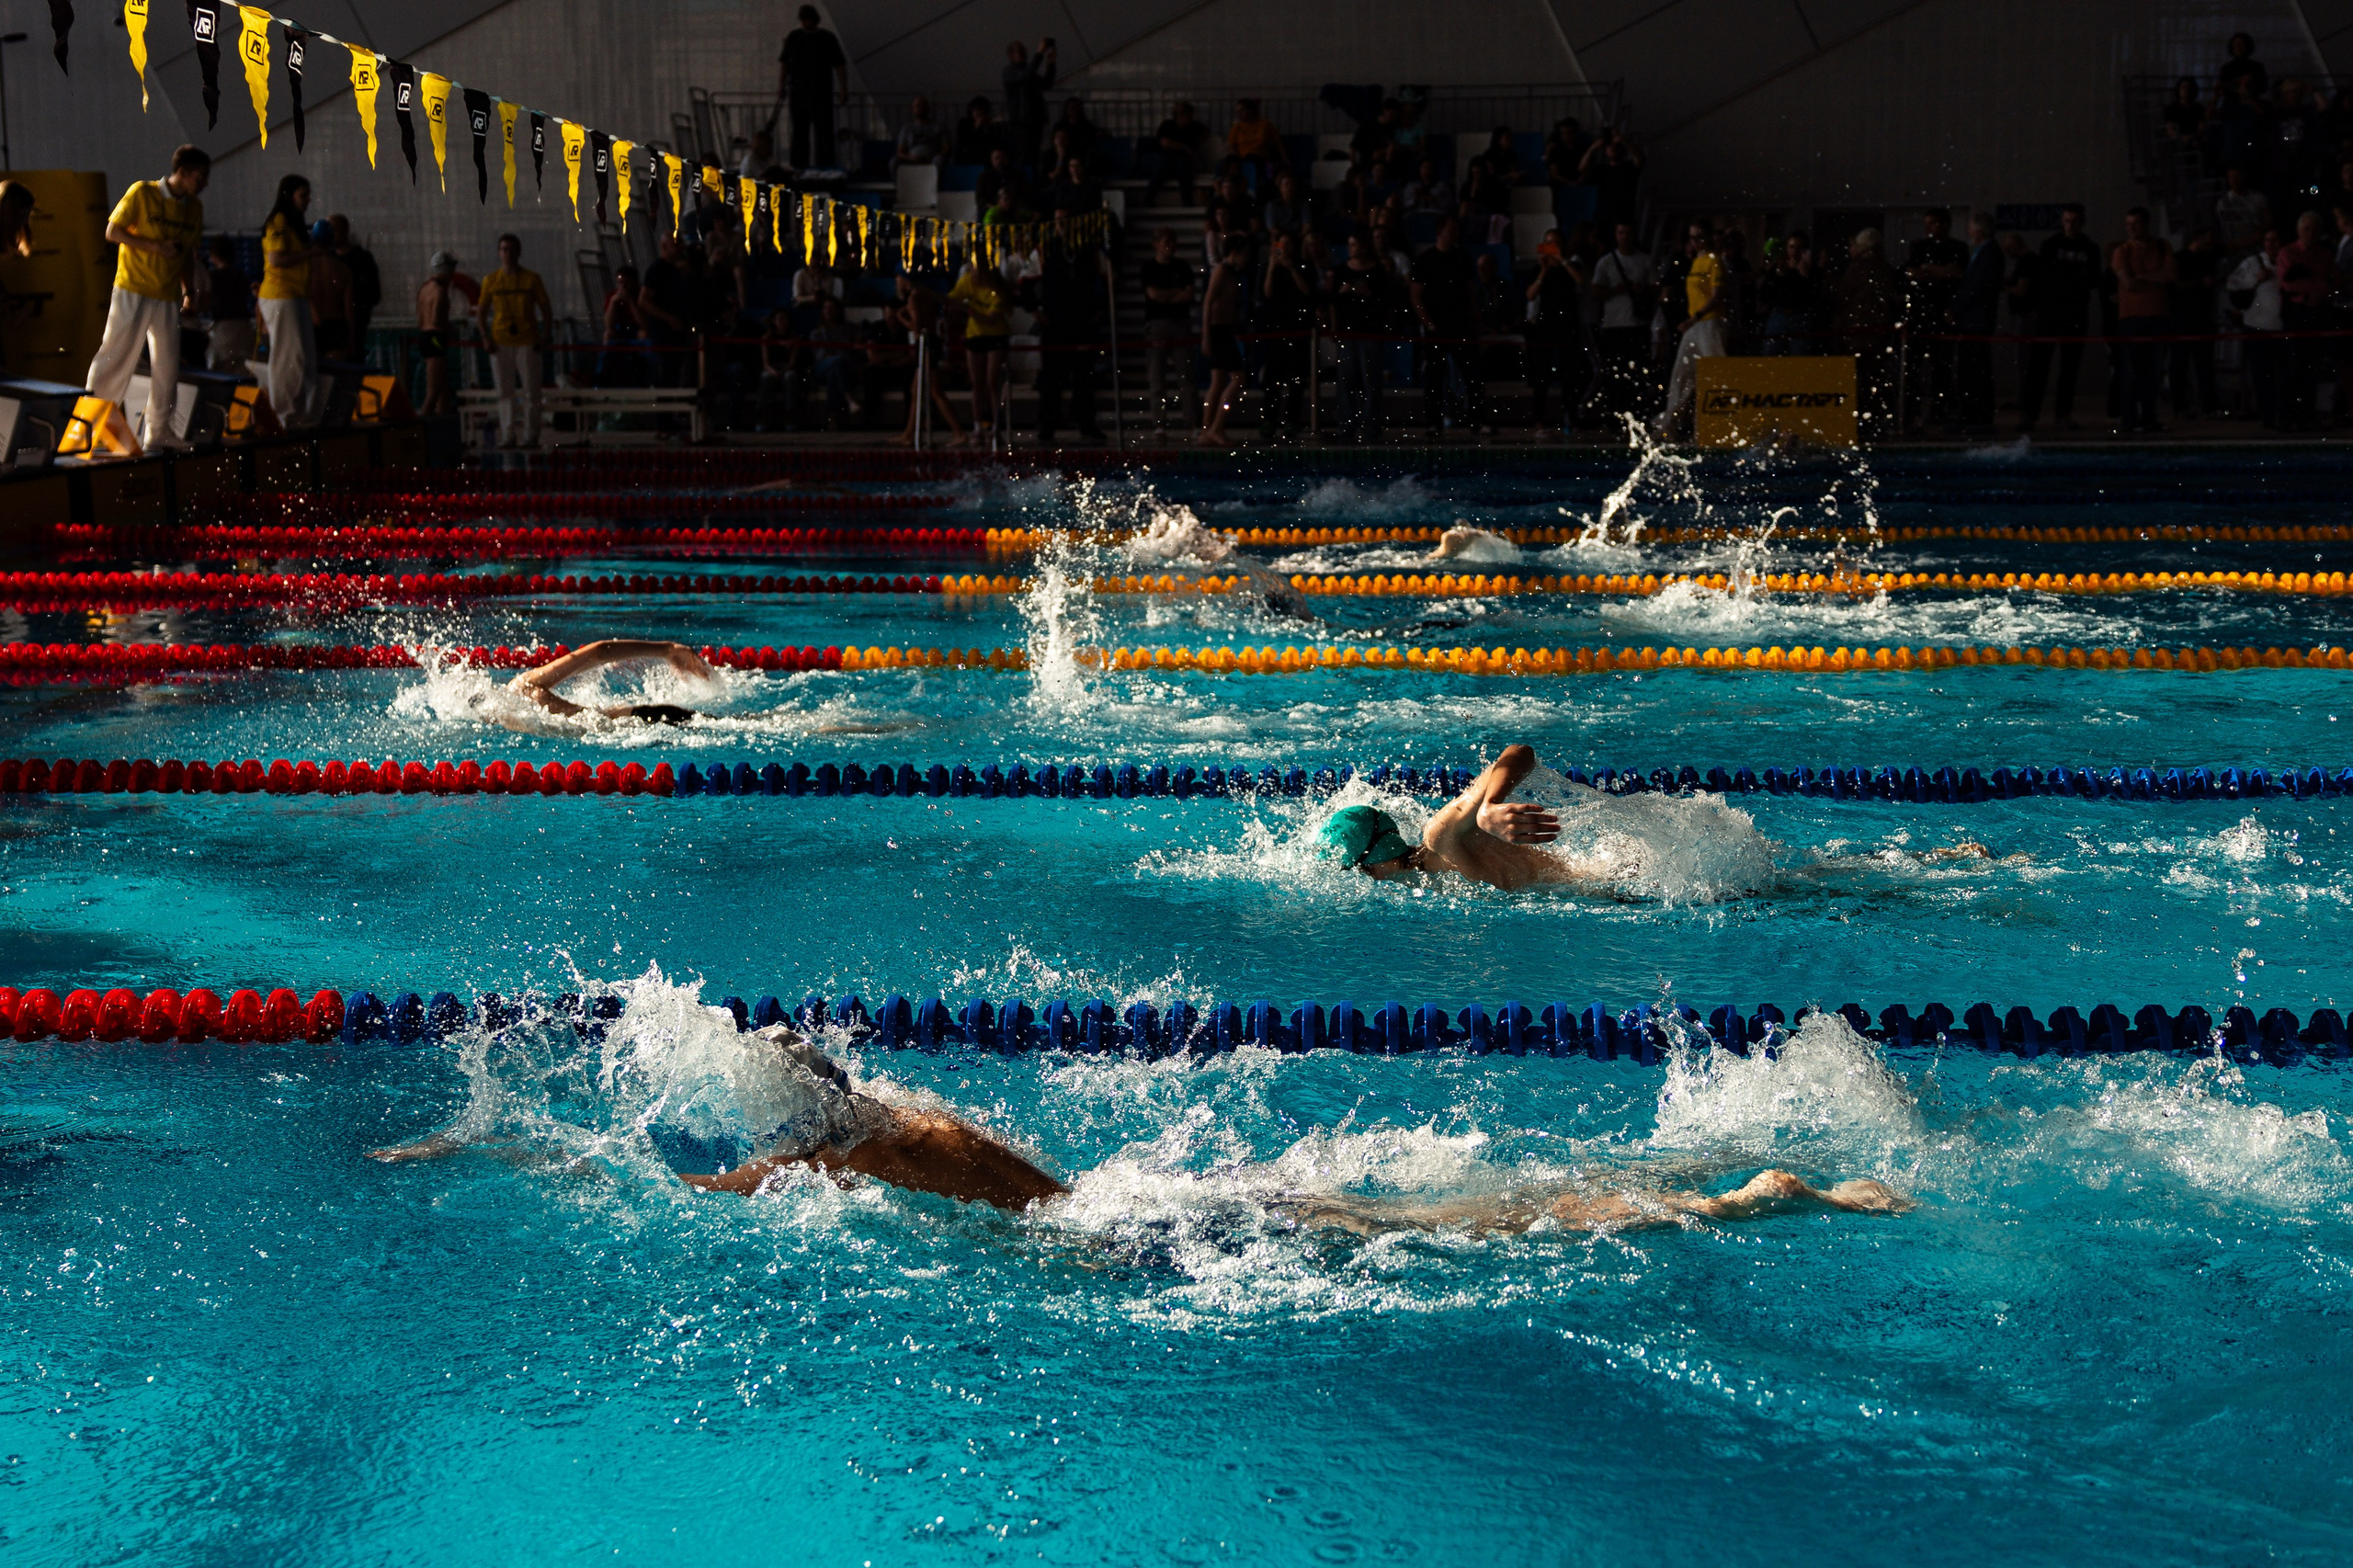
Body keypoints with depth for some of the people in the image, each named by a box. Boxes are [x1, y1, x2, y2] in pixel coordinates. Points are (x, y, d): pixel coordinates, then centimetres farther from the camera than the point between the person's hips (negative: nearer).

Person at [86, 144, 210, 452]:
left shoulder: (194, 208, 11)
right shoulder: (142, 192, -7)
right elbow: (112, 231, -8)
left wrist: (190, 292, 10)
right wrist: (157, 246, -16)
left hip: (168, 297, 6)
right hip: (132, 290, -6)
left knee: (167, 364, 5)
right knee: (116, 355, -6)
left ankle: (159, 430, 13)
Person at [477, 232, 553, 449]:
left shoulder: (531, 278, 2)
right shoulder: (491, 280, 6)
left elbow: (545, 308, 5)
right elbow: (482, 310, 10)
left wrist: (546, 336, -5)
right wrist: (485, 336, -2)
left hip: (527, 341, -2)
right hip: (500, 342, 2)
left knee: (530, 390, -2)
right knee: (504, 391, 3)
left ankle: (530, 435, 4)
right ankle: (507, 434, 7)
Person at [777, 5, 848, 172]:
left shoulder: (828, 38, 1)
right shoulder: (793, 37, 7)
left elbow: (840, 65, 1)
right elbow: (783, 62, 10)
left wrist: (844, 90, -5)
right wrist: (781, 86, 1)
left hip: (822, 92, -2)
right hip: (798, 91, 2)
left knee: (824, 129, -8)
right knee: (799, 129, 2)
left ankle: (825, 165, -7)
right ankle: (799, 166, 7)